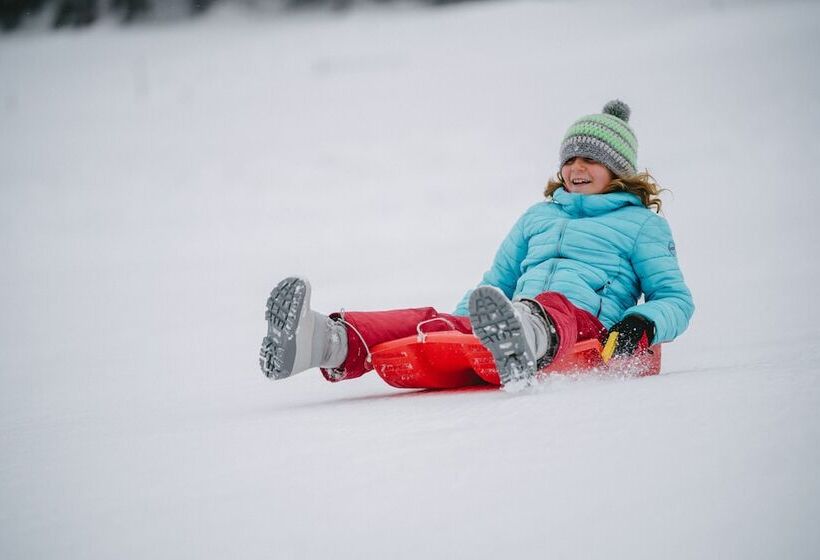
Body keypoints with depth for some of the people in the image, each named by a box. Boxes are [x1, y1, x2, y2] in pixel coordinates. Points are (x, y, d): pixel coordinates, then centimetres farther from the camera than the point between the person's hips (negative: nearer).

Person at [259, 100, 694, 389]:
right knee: (431, 323, -27)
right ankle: (330, 342, -56)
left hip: (585, 326, -5)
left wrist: (643, 323, -13)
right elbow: (498, 283, 35)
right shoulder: (537, 217, 35)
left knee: (550, 307, -42)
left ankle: (520, 345, -81)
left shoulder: (642, 223, 20)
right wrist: (463, 324, 13)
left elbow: (676, 300, 11)